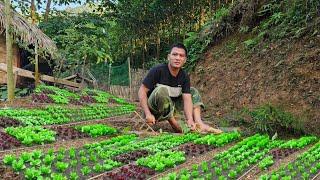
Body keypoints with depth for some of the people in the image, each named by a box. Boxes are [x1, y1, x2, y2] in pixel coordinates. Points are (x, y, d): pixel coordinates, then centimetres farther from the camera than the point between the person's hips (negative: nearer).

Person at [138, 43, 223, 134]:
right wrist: (148, 114, -28)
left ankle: (199, 123, -15)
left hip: (170, 108, 6)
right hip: (153, 108, -6)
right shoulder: (157, 71, -17)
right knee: (161, 90, -34)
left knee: (193, 92, 4)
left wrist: (190, 121, -28)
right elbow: (142, 91, -17)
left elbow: (187, 99, -12)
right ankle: (173, 122, -18)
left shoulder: (184, 76, -3)